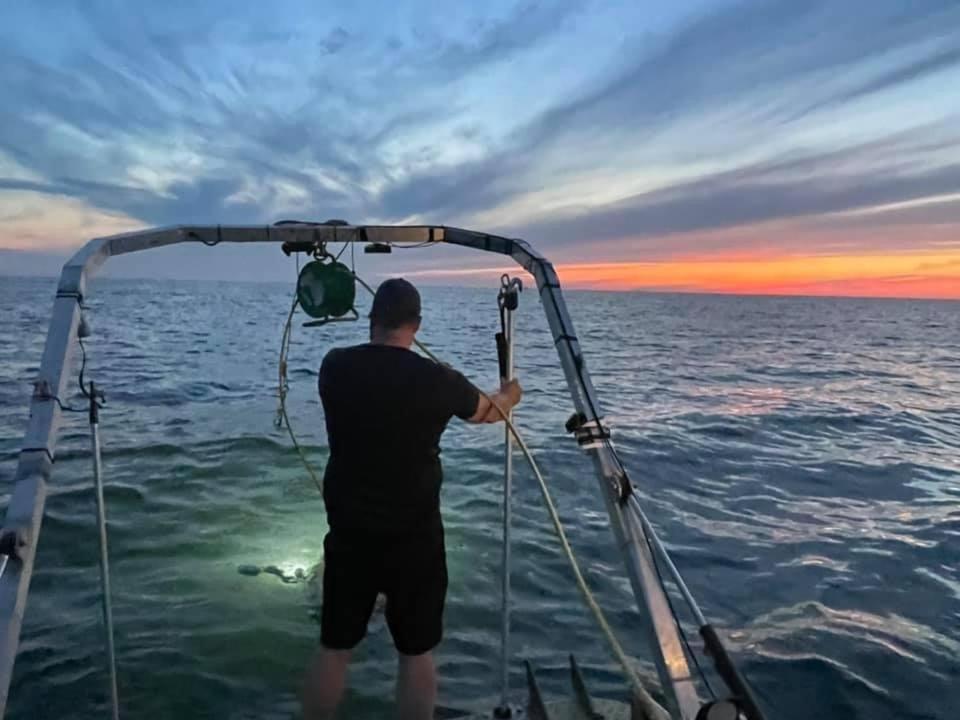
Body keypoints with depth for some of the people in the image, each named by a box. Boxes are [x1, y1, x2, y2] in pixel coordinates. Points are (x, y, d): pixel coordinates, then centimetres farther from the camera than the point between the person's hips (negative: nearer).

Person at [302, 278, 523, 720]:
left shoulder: (335, 367, -5)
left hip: (349, 535, 3)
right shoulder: (436, 379, -12)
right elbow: (488, 412, 9)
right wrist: (509, 395, 32)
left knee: (333, 648, 18)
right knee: (416, 653, 14)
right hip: (415, 539, -2)